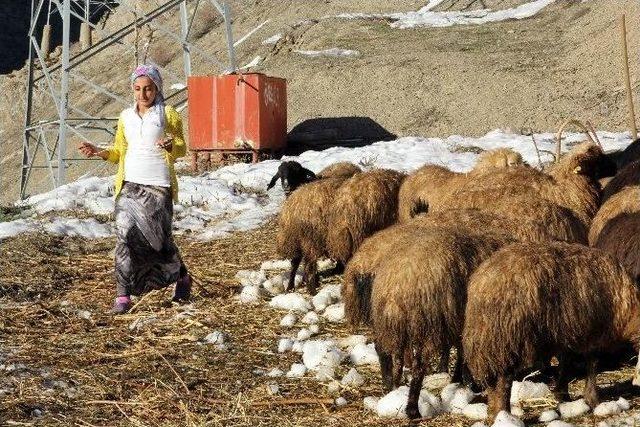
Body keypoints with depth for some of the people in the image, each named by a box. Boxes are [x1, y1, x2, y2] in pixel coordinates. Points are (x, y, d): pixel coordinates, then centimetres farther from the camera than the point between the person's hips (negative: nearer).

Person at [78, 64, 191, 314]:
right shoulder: (126, 117, 13)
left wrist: (170, 146, -20)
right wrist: (99, 152, 0)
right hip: (130, 185, 3)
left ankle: (181, 276, 32)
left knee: (159, 237, 2)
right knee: (124, 233, -14)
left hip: (158, 186, -3)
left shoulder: (168, 114, 1)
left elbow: (181, 148, 3)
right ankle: (123, 295, -14)